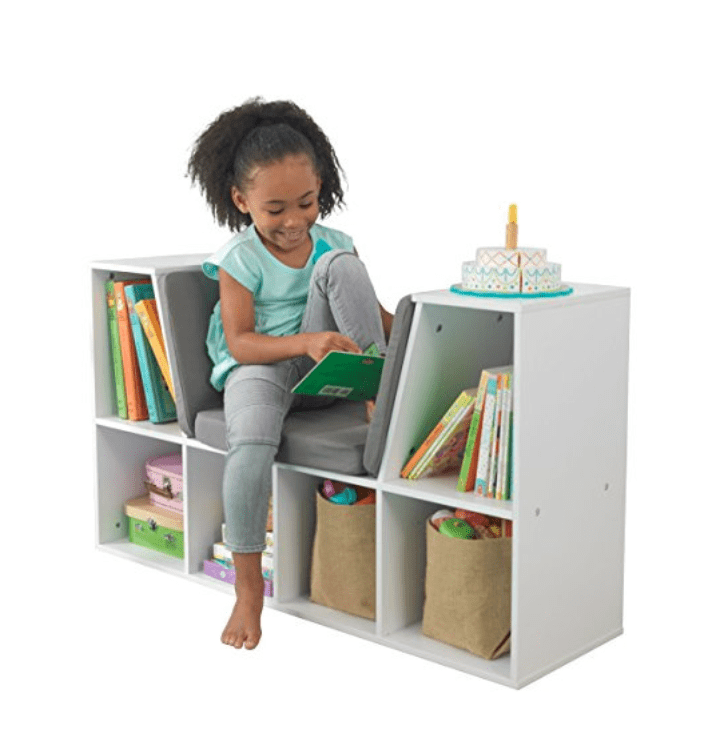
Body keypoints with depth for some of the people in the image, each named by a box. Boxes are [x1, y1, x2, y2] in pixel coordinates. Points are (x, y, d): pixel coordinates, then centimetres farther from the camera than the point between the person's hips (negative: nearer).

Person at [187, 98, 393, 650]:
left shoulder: (332, 243, 4)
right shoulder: (240, 260, -7)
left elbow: (375, 312, 9)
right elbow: (239, 341, -16)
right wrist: (305, 343, -32)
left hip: (324, 371, 3)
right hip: (260, 367, -3)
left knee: (340, 266, -19)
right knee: (251, 445, -37)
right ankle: (249, 590, -21)